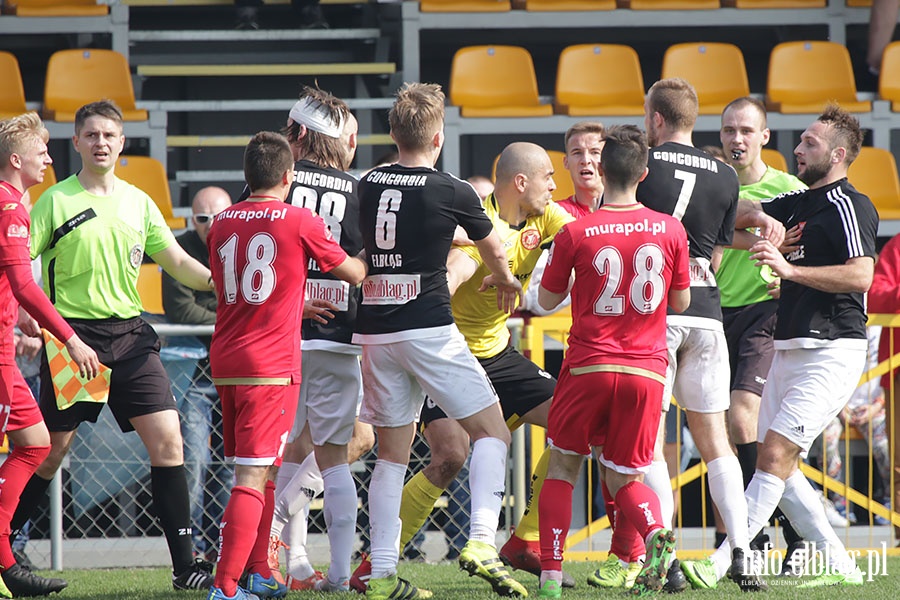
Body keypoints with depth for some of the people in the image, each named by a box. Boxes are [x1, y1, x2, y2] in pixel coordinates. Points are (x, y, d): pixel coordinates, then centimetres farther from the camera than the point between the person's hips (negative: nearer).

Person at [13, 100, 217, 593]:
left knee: (167, 439, -7)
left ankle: (185, 564, -6)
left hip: (130, 334, 4)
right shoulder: (57, 201, -2)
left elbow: (178, 262, 16)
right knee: (52, 449, 0)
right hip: (73, 333, -4)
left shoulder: (138, 202, 12)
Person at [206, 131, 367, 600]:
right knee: (253, 477, -9)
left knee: (258, 472, 19)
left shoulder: (222, 224, 9)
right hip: (271, 365, -6)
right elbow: (355, 275, 6)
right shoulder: (301, 223, -6)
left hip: (224, 362, 6)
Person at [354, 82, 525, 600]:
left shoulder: (368, 186, 7)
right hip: (428, 329, -5)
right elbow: (493, 249, 13)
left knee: (393, 453, 11)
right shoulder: (453, 193, -6)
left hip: (374, 331, 5)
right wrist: (505, 281, 37)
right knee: (492, 430, 3)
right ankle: (482, 540, -15)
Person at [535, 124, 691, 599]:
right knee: (626, 479, 13)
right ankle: (655, 532, -20)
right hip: (646, 370, 2)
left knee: (562, 469, 16)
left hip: (588, 367, -2)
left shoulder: (575, 232, -7)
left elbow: (547, 300, 5)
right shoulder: (671, 230, -1)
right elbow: (681, 301, 10)